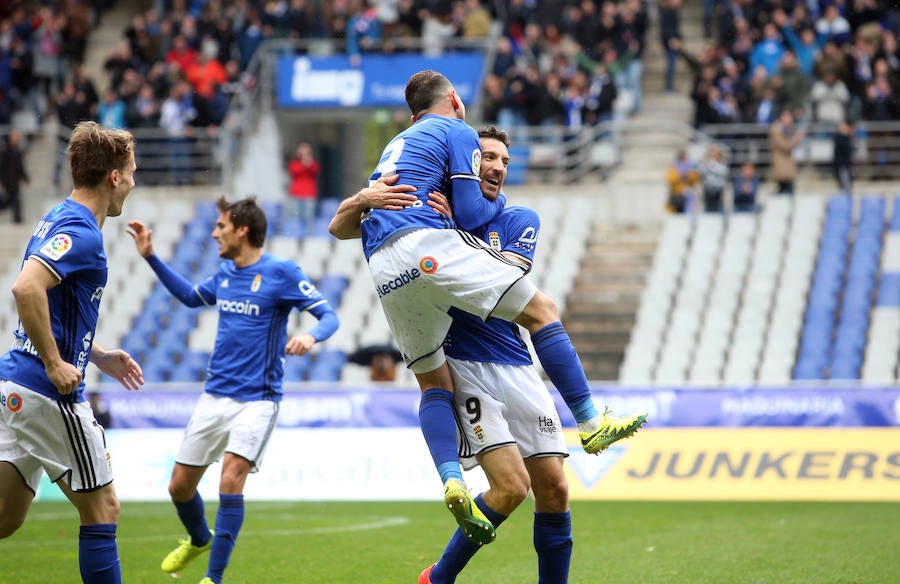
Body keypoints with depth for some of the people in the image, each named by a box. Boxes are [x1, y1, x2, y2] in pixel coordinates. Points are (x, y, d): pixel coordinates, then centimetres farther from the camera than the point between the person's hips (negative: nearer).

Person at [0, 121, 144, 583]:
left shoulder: (57, 221, 15)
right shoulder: (81, 232, -16)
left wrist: (99, 357, 24)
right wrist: (55, 363, -24)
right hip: (49, 394, -9)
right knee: (102, 507, 2)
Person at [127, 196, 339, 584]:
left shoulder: (281, 272, -10)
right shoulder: (225, 273, 8)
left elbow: (329, 316, -11)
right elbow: (191, 297, 27)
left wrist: (311, 336, -34)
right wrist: (151, 257, 23)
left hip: (256, 399, -6)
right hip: (215, 396, 6)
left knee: (231, 477, -23)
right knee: (179, 485, 9)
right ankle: (199, 539, 41)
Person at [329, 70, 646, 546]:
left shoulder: (396, 145, 34)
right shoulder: (458, 132, 12)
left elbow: (340, 228, 32)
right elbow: (471, 214, 3)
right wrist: (498, 200, 22)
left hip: (383, 270, 7)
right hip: (429, 243, -7)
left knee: (433, 381, 12)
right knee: (541, 311, 0)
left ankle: (452, 481, -9)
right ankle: (590, 424, -6)